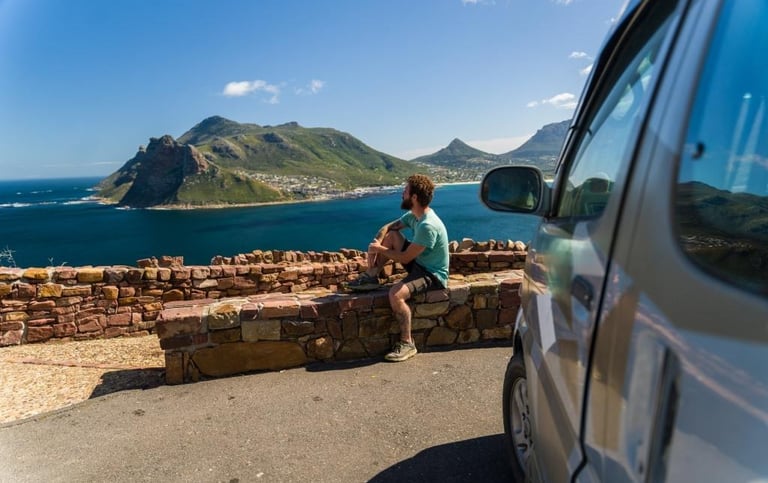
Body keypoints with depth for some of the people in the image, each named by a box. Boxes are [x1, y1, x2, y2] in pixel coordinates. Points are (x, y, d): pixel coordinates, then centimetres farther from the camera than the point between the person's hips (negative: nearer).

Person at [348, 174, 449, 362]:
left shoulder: (428, 226, -30)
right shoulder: (414, 215, 0)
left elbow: (405, 258, -25)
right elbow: (388, 227, 10)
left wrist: (379, 249, -11)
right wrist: (376, 243, -11)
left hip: (433, 275, -10)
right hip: (419, 263, 10)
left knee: (396, 293, -33)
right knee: (390, 235, 4)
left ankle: (407, 344, -17)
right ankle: (371, 277, 6)